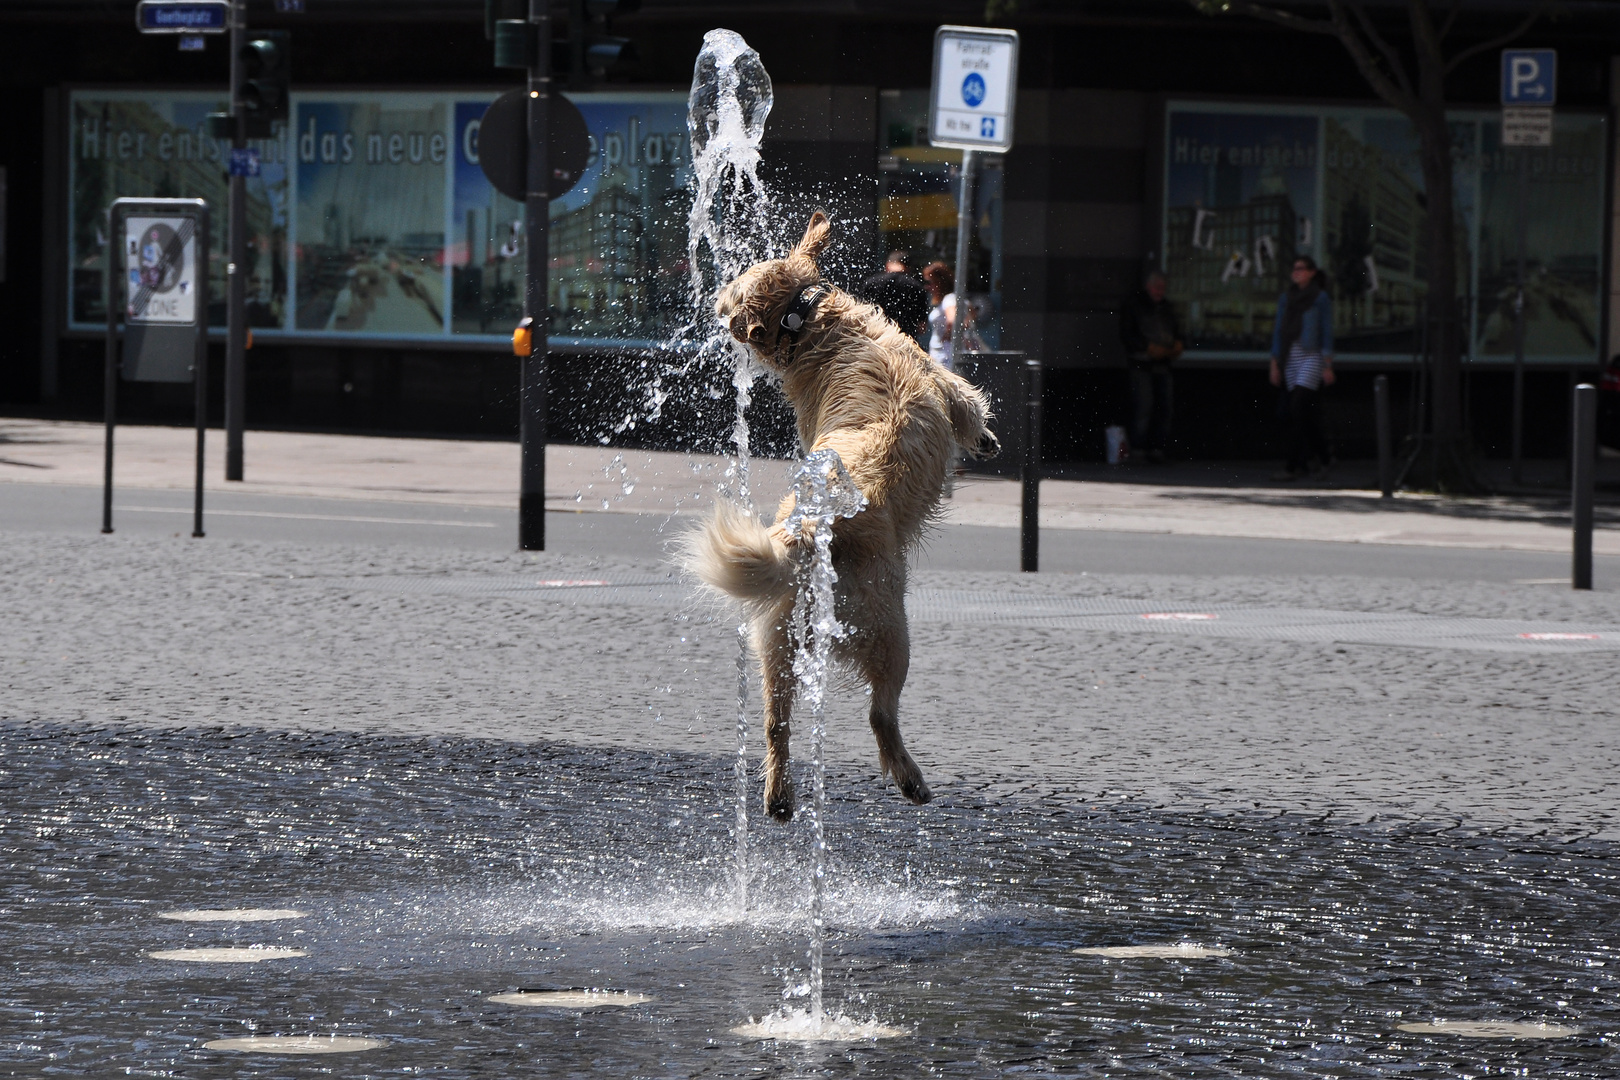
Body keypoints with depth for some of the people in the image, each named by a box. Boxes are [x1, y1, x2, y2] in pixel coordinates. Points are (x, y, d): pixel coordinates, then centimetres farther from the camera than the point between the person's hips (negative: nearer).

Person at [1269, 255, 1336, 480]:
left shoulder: (1321, 298, -1)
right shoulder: (1286, 299, 13)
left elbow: (1326, 332, -3)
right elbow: (1278, 332, 15)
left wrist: (1328, 366, -7)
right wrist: (1275, 365, 10)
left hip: (1311, 356, -6)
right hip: (1290, 358, 6)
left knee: (1297, 410, -16)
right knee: (1306, 413, 7)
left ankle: (1293, 467, -18)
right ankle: (1324, 457, 24)